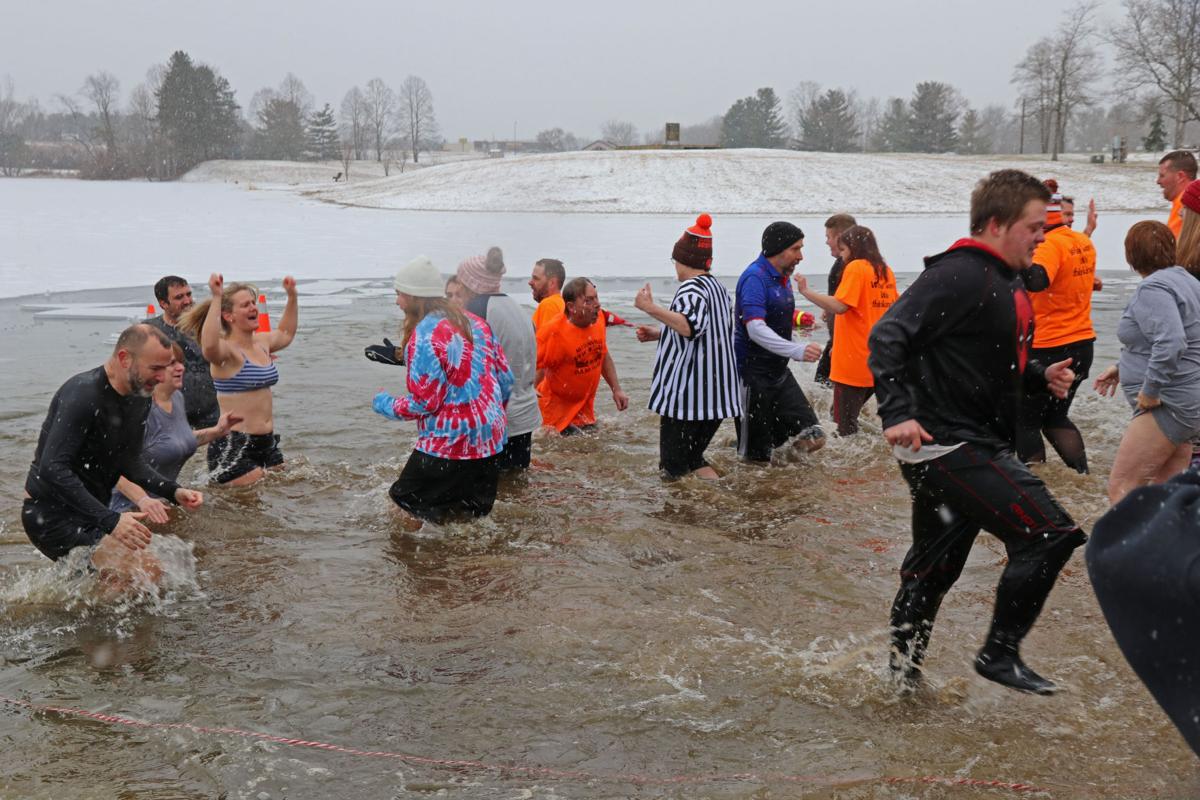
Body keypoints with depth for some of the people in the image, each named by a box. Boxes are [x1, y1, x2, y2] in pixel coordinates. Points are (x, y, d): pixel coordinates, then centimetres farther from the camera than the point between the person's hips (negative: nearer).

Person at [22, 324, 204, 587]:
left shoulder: (139, 397, 5)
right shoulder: (83, 395, -24)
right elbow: (52, 469, -32)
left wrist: (173, 491, 2)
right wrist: (110, 520, -37)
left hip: (90, 513, 10)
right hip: (52, 515, -10)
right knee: (147, 572, -21)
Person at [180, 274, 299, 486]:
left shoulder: (262, 342, 12)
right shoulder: (227, 350, -13)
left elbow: (286, 334, 34)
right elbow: (209, 345, -39)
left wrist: (292, 297, 30)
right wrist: (217, 298, -37)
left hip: (267, 443, 9)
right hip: (232, 447, -8)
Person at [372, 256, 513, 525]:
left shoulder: (424, 336, -17)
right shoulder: (475, 322, 7)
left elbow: (423, 403, -18)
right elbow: (506, 378, 10)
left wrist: (384, 404, -1)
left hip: (448, 445, -8)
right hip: (490, 441, 8)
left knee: (414, 516, 6)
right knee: (471, 518, 19)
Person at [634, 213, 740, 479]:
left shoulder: (691, 290, -15)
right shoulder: (716, 286, 16)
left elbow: (691, 326, -36)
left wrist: (651, 308, -35)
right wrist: (659, 333, 26)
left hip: (686, 395, -10)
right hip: (713, 395, 10)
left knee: (674, 464, -2)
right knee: (693, 459, 19)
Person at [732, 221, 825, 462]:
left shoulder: (782, 277, 12)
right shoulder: (755, 278, -18)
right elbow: (755, 329, -30)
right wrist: (797, 350, -39)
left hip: (779, 371, 9)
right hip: (752, 373, -9)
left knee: (813, 437, 1)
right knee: (756, 456, -2)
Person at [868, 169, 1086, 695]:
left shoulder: (1005, 283, 16)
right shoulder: (958, 276, -16)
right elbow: (888, 337, -23)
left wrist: (1041, 375, 8)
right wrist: (897, 412, -32)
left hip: (977, 447, 10)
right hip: (948, 445, -10)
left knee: (934, 567, 18)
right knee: (1048, 532, -12)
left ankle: (902, 672, 30)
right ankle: (1000, 653, -1)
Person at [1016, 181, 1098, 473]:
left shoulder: (1050, 244, -19)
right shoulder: (1083, 243, 7)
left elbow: (1037, 279, -40)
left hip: (1049, 349, -8)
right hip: (1082, 343, 9)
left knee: (1025, 419, 6)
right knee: (1055, 417, 22)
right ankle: (1083, 475, 16)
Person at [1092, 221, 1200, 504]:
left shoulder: (1152, 289, -17)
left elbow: (1171, 343, -31)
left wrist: (1150, 390, -24)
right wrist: (1122, 368, 19)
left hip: (1168, 407, -10)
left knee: (1122, 489, -9)